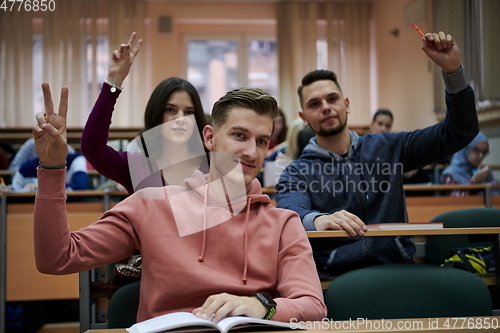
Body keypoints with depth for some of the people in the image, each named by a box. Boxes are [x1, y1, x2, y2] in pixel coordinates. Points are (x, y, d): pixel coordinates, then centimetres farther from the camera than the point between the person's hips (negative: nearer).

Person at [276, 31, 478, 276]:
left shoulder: (386, 148, 16)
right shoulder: (297, 173, 8)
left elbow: (459, 132, 14)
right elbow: (291, 213, -15)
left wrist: (452, 70, 0)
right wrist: (319, 220, -40)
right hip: (334, 277, -1)